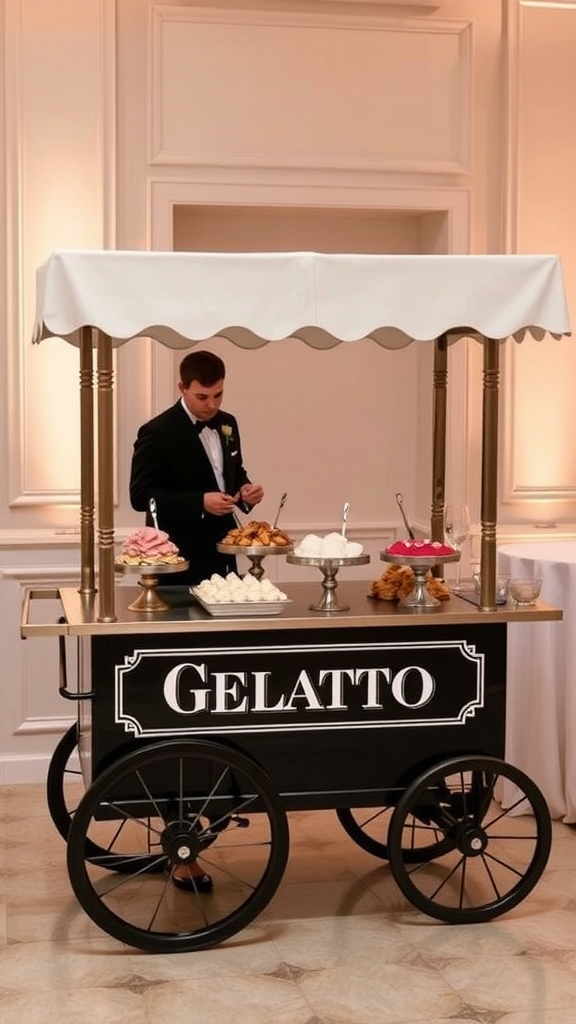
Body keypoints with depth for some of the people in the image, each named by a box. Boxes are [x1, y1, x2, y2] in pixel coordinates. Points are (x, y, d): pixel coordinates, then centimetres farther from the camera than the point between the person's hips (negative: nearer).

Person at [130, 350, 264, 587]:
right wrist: (200, 502, -24)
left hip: (223, 557, 7)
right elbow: (141, 496, -15)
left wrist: (245, 490, -3)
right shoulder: (157, 432, -12)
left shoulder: (227, 424, 9)